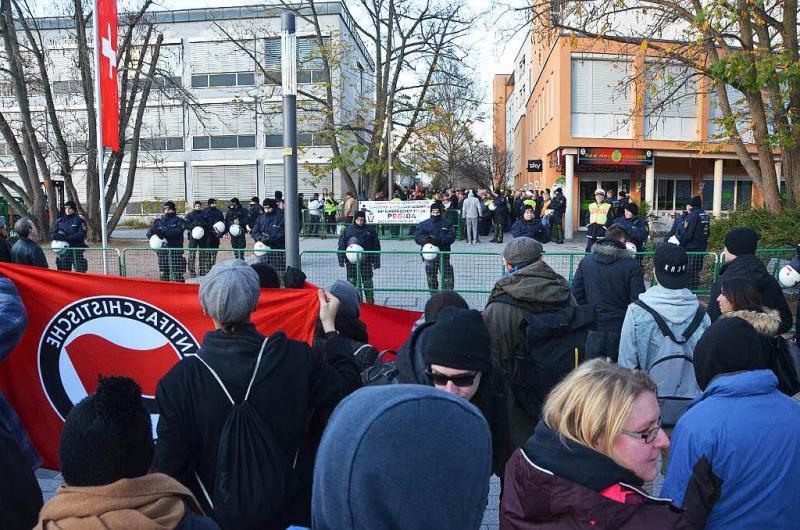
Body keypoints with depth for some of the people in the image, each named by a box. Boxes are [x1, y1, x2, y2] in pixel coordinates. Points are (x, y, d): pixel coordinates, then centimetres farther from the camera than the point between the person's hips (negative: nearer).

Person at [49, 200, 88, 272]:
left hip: (77, 250, -4)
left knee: (80, 272, -7)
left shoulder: (79, 220, 1)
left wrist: (67, 237, -20)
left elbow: (81, 235, -10)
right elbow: (52, 233, 11)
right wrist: (56, 236, -13)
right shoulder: (59, 221, 14)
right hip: (63, 250, 4)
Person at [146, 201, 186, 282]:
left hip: (175, 251, -4)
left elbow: (177, 233, -15)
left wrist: (163, 232, -22)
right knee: (163, 274, 8)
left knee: (177, 275, -5)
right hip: (162, 251, 4)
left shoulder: (179, 221, 1)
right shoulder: (159, 221, 15)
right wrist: (154, 236, -10)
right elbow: (149, 232, 13)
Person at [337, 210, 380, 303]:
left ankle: (370, 301, 15)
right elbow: (341, 246, 6)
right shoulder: (347, 230, 5)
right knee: (351, 281, 5)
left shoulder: (370, 230, 4)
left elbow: (376, 247, 5)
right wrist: (341, 260, -2)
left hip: (366, 261, 0)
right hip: (351, 261, 0)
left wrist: (376, 263, 1)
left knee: (367, 281, 6)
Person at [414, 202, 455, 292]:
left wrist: (440, 240, -19)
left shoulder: (447, 223, 6)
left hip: (444, 255, -1)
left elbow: (452, 237, -2)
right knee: (431, 278, 7)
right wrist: (426, 239, -19)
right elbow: (417, 237, 1)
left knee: (448, 278, -7)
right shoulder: (424, 224, 6)